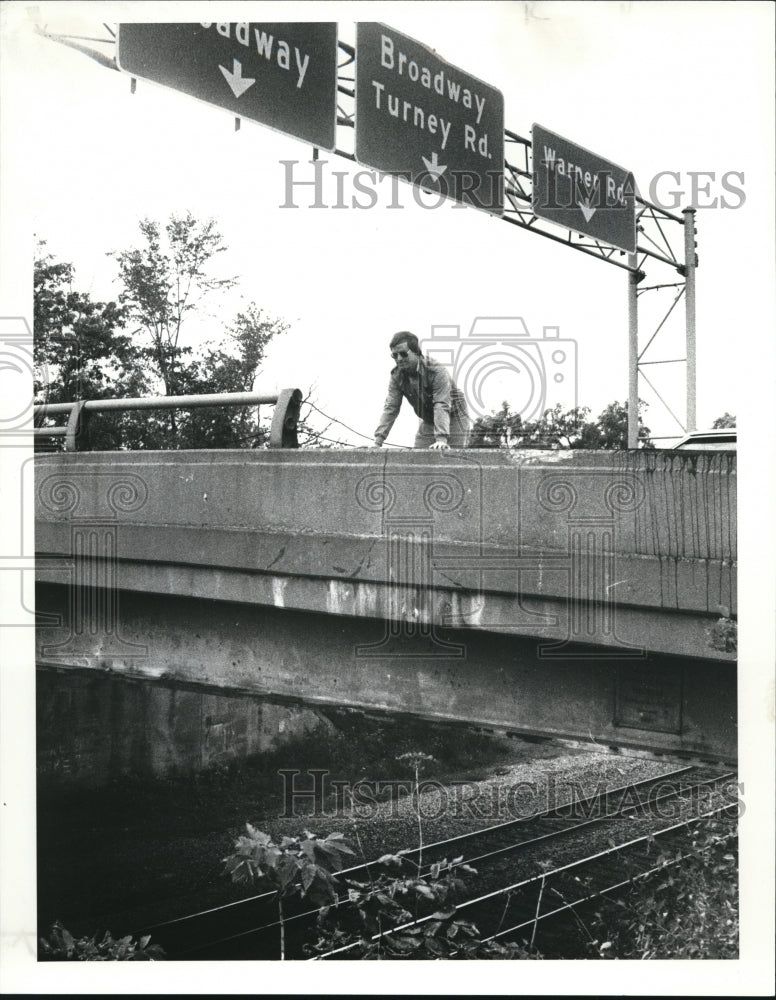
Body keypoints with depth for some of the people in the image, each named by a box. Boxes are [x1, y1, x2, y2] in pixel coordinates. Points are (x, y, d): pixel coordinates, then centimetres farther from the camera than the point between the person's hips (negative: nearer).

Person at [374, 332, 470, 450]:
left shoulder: (437, 371, -27)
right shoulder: (396, 376, -11)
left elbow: (442, 406, -35)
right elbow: (390, 408, -14)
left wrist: (441, 440, -46)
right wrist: (378, 441, -25)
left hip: (453, 419, -5)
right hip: (428, 422, 5)